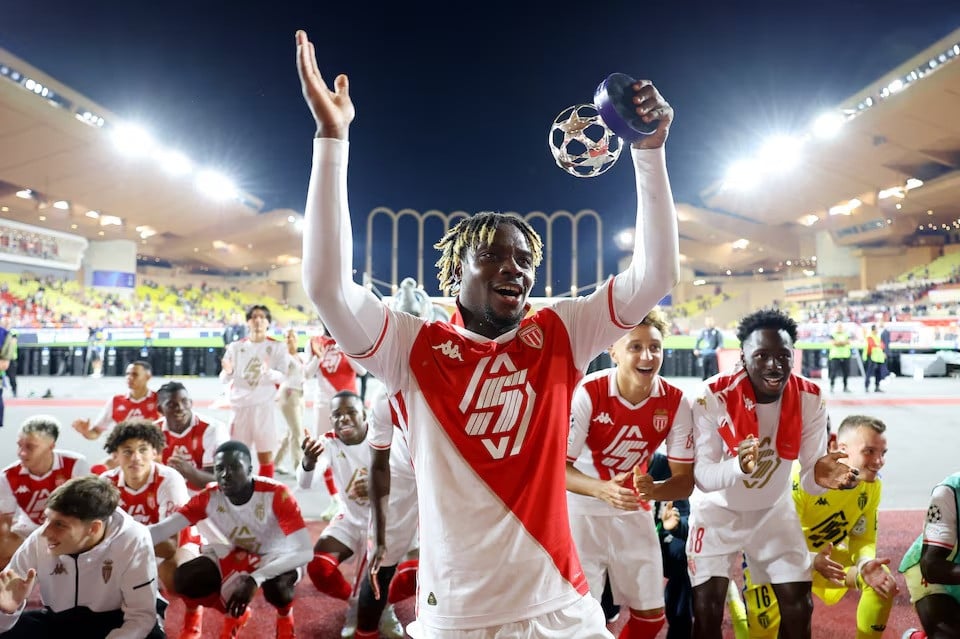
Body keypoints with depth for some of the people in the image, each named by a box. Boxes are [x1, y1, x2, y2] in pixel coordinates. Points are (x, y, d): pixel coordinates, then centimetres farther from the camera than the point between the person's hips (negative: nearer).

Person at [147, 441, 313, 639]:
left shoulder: (276, 494, -31)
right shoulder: (208, 497, -18)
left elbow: (305, 551, -36)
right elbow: (162, 529, -24)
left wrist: (254, 579, -46)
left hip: (277, 557, -4)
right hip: (233, 556, 4)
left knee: (275, 584, -38)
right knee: (184, 579, -20)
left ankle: (285, 618, 2)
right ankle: (234, 613, 11)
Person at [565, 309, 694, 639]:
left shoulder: (676, 402, -14)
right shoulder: (588, 393, -24)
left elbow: (685, 481, -10)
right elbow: (558, 466, -22)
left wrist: (653, 489, -32)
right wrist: (603, 489, -40)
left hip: (634, 513, 4)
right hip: (581, 512, -3)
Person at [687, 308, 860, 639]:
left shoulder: (810, 398, -17)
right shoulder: (713, 396, -27)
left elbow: (808, 477, -15)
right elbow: (701, 476, -27)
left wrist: (818, 475, -40)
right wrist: (738, 466, -48)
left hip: (773, 510, 3)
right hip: (718, 510, -3)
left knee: (799, 607, 8)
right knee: (706, 611, -4)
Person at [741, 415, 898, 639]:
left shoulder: (872, 484, -10)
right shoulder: (801, 477, -31)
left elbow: (863, 539, -3)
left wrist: (866, 563, -25)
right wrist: (812, 561, -46)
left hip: (826, 557, 6)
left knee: (882, 580, -14)